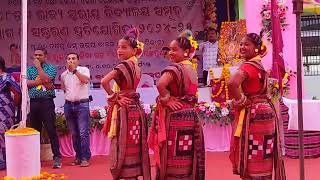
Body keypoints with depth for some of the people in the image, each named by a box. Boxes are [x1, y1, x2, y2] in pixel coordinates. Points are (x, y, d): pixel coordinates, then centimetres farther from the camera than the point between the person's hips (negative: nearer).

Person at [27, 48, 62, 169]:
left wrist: (38, 66, -7)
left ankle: (57, 157, -6)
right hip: (33, 102, 5)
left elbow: (46, 79, -16)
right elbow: (26, 83, 0)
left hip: (46, 102, -4)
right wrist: (39, 81, -10)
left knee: (51, 129, -8)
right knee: (35, 130, 10)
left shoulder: (51, 68, 3)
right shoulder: (29, 69, 15)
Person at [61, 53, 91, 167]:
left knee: (83, 133, -8)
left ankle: (85, 158, -4)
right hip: (68, 105, 5)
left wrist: (74, 70, -23)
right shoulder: (64, 75, 12)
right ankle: (78, 157, 17)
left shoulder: (84, 70, -2)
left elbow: (86, 80, -23)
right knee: (74, 134, 9)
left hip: (82, 104, -5)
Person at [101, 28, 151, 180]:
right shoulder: (135, 66, 10)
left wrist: (115, 97, -16)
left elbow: (104, 82, -27)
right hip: (134, 109, 8)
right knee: (132, 148, 13)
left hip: (125, 110, -8)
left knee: (125, 148, -4)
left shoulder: (124, 66, -16)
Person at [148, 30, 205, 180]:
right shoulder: (192, 69, 12)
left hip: (175, 117, -8)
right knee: (185, 154, 12)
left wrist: (166, 99, -15)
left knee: (174, 156, -3)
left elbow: (160, 84, -30)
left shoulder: (175, 68, -13)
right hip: (190, 115, 8)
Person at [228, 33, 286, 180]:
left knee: (253, 161, -3)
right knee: (260, 159, 14)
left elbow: (232, 83, -35)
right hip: (263, 111, 10)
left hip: (254, 114, -10)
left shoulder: (249, 65, -16)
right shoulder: (258, 65, 14)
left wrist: (240, 101, -20)